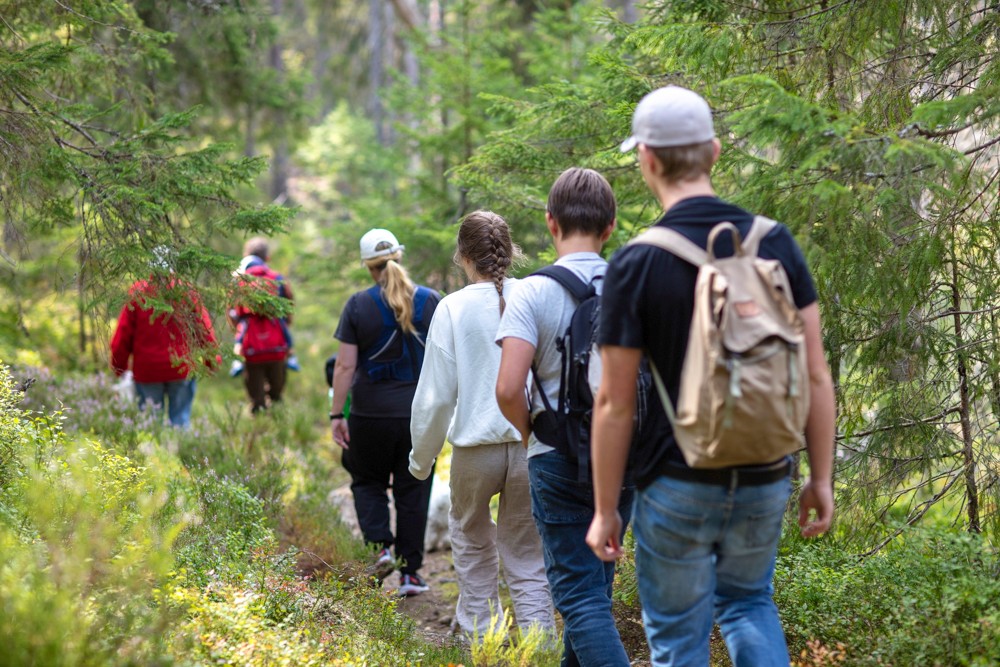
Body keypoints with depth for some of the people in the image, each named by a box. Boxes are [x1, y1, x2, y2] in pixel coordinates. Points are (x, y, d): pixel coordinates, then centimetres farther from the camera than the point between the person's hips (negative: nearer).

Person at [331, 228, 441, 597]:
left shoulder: (359, 305, -6)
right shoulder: (431, 301, 0)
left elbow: (345, 365, -8)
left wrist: (336, 414, -3)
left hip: (372, 414, -2)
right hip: (420, 413, 2)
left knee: (368, 482, 17)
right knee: (413, 490, 9)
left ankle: (381, 545, -5)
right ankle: (410, 572, 11)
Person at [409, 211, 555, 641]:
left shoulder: (453, 308, -6)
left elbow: (436, 394, -4)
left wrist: (421, 457, 9)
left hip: (475, 447, -1)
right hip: (532, 444, 1)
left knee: (471, 538, 26)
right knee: (528, 559, 10)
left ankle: (477, 631, 32)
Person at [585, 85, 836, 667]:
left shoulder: (636, 265, -13)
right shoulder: (775, 242, -3)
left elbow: (615, 404, -10)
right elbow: (815, 375, -2)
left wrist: (605, 510, -1)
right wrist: (822, 479, 7)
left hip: (679, 485, -3)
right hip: (764, 481, 3)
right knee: (748, 602, 27)